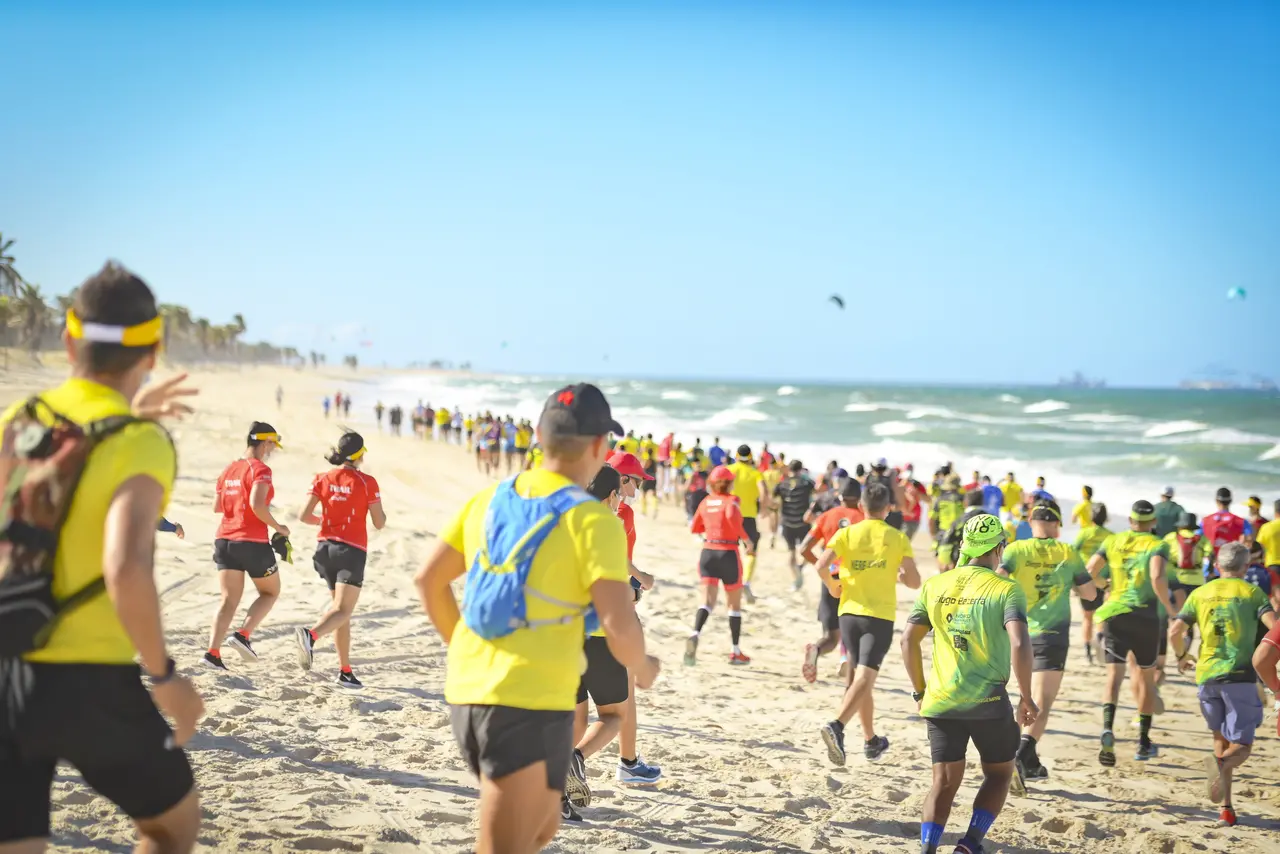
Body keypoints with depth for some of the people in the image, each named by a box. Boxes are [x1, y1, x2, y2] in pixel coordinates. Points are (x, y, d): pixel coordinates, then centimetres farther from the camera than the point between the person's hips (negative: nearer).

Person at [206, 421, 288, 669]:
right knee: (270, 592, 14)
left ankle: (213, 652, -9)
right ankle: (243, 634, -4)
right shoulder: (260, 469, -11)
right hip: (253, 542, -6)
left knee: (228, 600, 5)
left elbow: (216, 507, 15)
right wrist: (277, 526, -12)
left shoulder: (228, 470, 12)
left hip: (224, 540, 6)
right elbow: (257, 504, -24)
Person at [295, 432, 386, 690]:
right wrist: (382, 512, 19)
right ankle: (310, 634, -41)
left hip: (325, 547, 5)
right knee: (342, 611, -11)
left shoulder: (323, 479, 3)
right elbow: (379, 523, -3)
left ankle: (345, 671, 15)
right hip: (352, 551, -5)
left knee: (342, 609, 15)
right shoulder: (367, 482, -6)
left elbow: (303, 516, 0)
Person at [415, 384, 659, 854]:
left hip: (467, 692, 7)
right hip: (530, 705, -7)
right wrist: (642, 669, 3)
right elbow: (619, 626, -17)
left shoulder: (490, 499, 9)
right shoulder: (593, 519, -10)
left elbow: (428, 580, 15)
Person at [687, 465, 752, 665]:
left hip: (707, 553, 3)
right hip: (728, 554, -3)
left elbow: (694, 527, 18)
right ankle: (736, 652, 19)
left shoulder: (706, 502, 9)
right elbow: (732, 516, -28)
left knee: (708, 600, -5)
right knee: (734, 604, 13)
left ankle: (695, 635, -36)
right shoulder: (731, 500, -6)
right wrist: (747, 539, -19)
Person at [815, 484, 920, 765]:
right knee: (864, 678, -12)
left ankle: (871, 741, 29)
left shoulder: (846, 534, 2)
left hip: (850, 612, 3)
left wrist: (832, 588, 6)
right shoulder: (899, 539, 1)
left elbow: (821, 566, -13)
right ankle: (837, 726, -36)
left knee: (860, 677, 18)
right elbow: (914, 581, -4)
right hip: (880, 616, -3)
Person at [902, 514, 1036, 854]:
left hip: (939, 702, 3)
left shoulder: (934, 586, 8)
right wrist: (1026, 698, -8)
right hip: (988, 700, -3)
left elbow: (908, 640, 7)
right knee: (999, 773, 16)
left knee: (944, 782, 8)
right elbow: (1019, 644, -18)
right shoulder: (1006, 589, -5)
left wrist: (920, 692, 16)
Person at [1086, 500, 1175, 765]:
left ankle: (1108, 728, -31)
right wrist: (1170, 608, -7)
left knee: (1114, 674, -4)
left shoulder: (1113, 541, 9)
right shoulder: (1157, 545, -1)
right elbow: (1157, 578, -19)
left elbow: (1088, 574, 3)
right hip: (1146, 617, -2)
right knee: (1146, 678, 14)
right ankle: (1143, 743, 18)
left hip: (1114, 614, 2)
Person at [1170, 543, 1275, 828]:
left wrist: (1182, 660, 22)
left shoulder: (1200, 594, 12)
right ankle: (1220, 764, -35)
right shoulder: (1252, 593, 5)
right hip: (1240, 676, -3)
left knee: (1220, 738, 18)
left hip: (1207, 675, 3)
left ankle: (1226, 808, 8)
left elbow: (1174, 633, 4)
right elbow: (1273, 626, -11)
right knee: (1240, 748, 1)